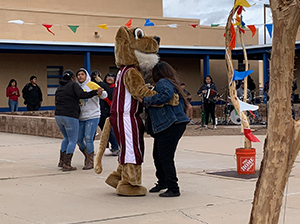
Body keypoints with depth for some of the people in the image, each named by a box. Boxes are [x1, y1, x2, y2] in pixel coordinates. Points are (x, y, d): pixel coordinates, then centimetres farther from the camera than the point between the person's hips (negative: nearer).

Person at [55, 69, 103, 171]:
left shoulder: (59, 88, 20)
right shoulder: (73, 85, -1)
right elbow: (81, 94, -18)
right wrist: (95, 92, -18)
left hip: (58, 116, 7)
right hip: (70, 116, -7)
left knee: (66, 138, 24)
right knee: (73, 140, 0)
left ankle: (61, 161, 20)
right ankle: (66, 164, -6)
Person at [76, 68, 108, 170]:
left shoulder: (91, 85, -3)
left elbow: (104, 95, -9)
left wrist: (101, 92, -31)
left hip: (92, 116, -5)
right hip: (81, 117, 6)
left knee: (88, 139, -11)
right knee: (79, 139, 5)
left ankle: (90, 162, -1)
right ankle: (87, 156, 28)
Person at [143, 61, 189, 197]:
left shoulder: (163, 83, -8)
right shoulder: (172, 83, 22)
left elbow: (167, 94, -29)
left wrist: (147, 100, -19)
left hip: (172, 126, -11)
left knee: (165, 158, -8)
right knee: (157, 155, 19)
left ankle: (173, 189, -3)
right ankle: (162, 182, 35)